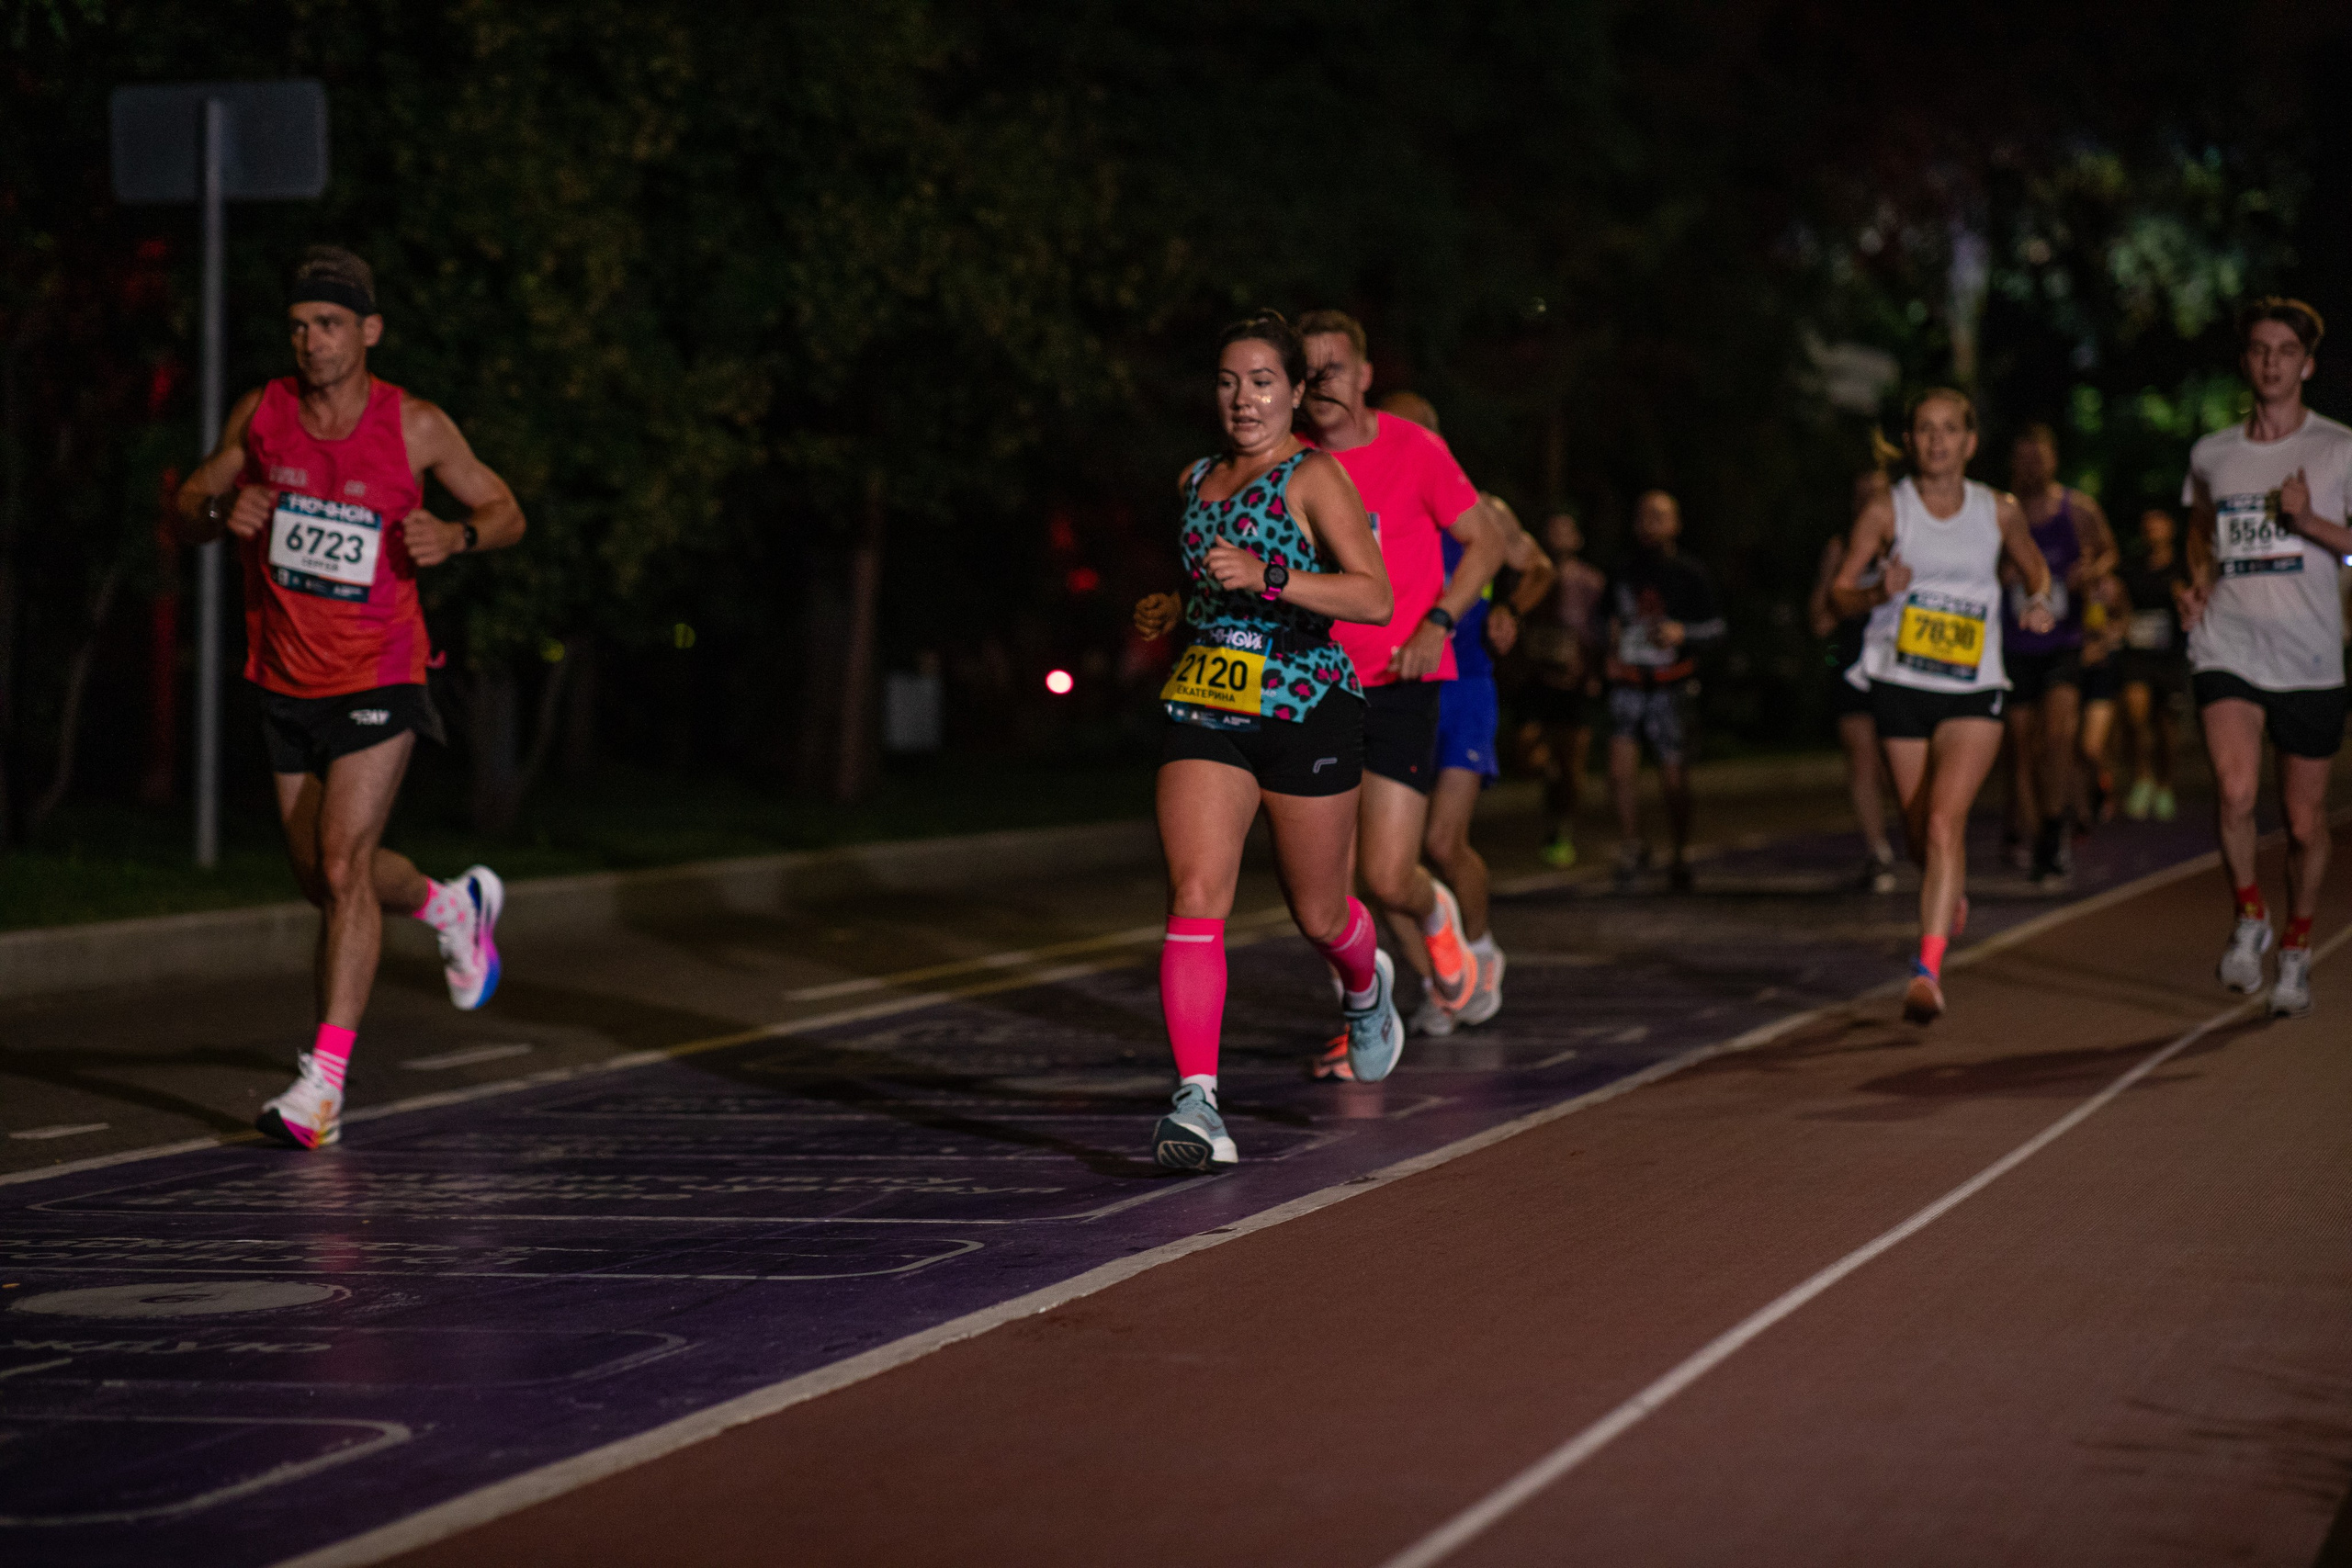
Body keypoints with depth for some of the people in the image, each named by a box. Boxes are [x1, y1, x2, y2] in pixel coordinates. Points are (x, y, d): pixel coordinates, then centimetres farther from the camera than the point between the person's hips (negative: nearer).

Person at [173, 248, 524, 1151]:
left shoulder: (415, 427, -8)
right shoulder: (260, 416, -1)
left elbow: (506, 512, 3)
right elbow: (188, 512, 8)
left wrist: (457, 537, -19)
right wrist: (223, 513, -16)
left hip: (378, 679, -5)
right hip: (286, 684, 5)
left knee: (343, 865, -16)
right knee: (323, 879, 16)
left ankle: (325, 1079, -15)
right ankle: (455, 908, 47)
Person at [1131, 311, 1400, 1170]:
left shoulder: (1313, 477, -8)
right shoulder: (1195, 482, 13)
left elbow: (1374, 596, -19)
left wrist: (1264, 579, -29)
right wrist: (1179, 610, 10)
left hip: (1306, 711, -4)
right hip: (1203, 709, 4)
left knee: (1318, 915, 11)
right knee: (1194, 899, -15)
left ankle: (1366, 983, 49)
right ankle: (1198, 1099, -21)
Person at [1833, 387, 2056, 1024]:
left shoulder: (2000, 511, 3)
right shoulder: (1886, 512, -1)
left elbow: (2036, 569, 20)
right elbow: (1840, 592, -2)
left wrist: (2039, 602, -1)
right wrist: (1879, 593, -23)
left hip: (1973, 691, -1)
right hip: (1900, 687, 1)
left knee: (1944, 821, -19)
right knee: (1921, 835, 11)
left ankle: (1928, 971, -23)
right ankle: (1951, 896, 47)